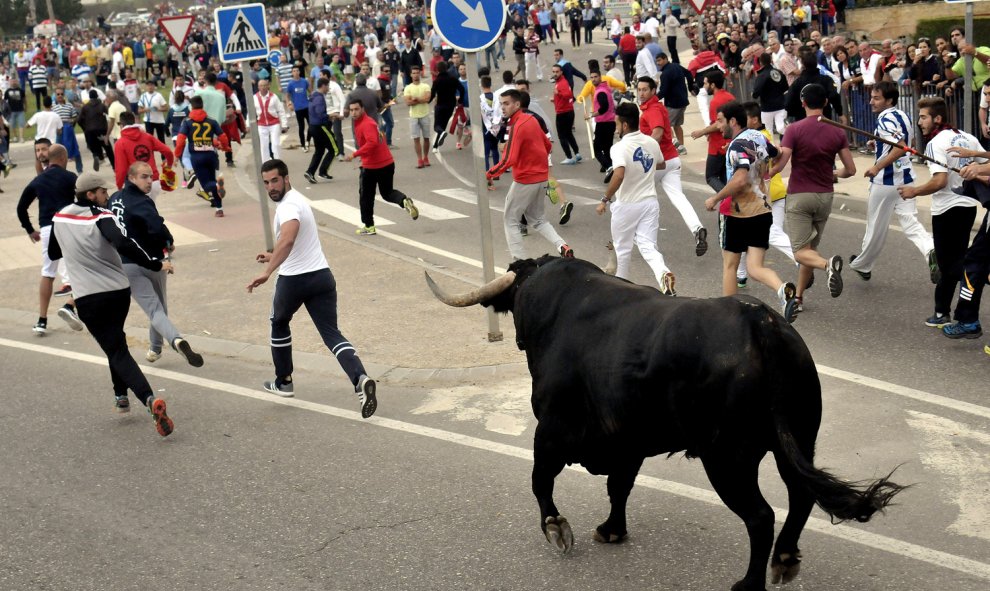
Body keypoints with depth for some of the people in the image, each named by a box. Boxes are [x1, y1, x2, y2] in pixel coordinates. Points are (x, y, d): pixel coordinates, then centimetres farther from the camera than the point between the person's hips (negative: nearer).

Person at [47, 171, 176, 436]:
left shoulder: (59, 219, 3)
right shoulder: (100, 218, -11)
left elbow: (53, 254, 19)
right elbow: (123, 244, -30)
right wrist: (156, 264, -23)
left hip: (88, 298, 1)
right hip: (119, 292, -1)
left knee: (117, 351, -2)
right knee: (115, 342, 26)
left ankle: (149, 399, -22)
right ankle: (121, 395, 26)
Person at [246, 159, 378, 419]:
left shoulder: (288, 205, -14)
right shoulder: (298, 199, 17)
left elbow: (287, 240, -35)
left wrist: (267, 272, -40)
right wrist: (274, 257, 44)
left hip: (293, 280, -7)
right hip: (321, 275, 7)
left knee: (279, 324, 21)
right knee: (332, 334, -1)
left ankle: (283, 382, 31)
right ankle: (360, 379, -26)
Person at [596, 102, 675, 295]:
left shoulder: (620, 148, -18)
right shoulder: (652, 143, 2)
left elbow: (619, 175, -32)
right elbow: (661, 165, 21)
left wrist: (605, 200, -23)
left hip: (626, 205, -5)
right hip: (650, 202, 5)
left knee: (622, 249, 14)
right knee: (648, 246, 3)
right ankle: (664, 274, -24)